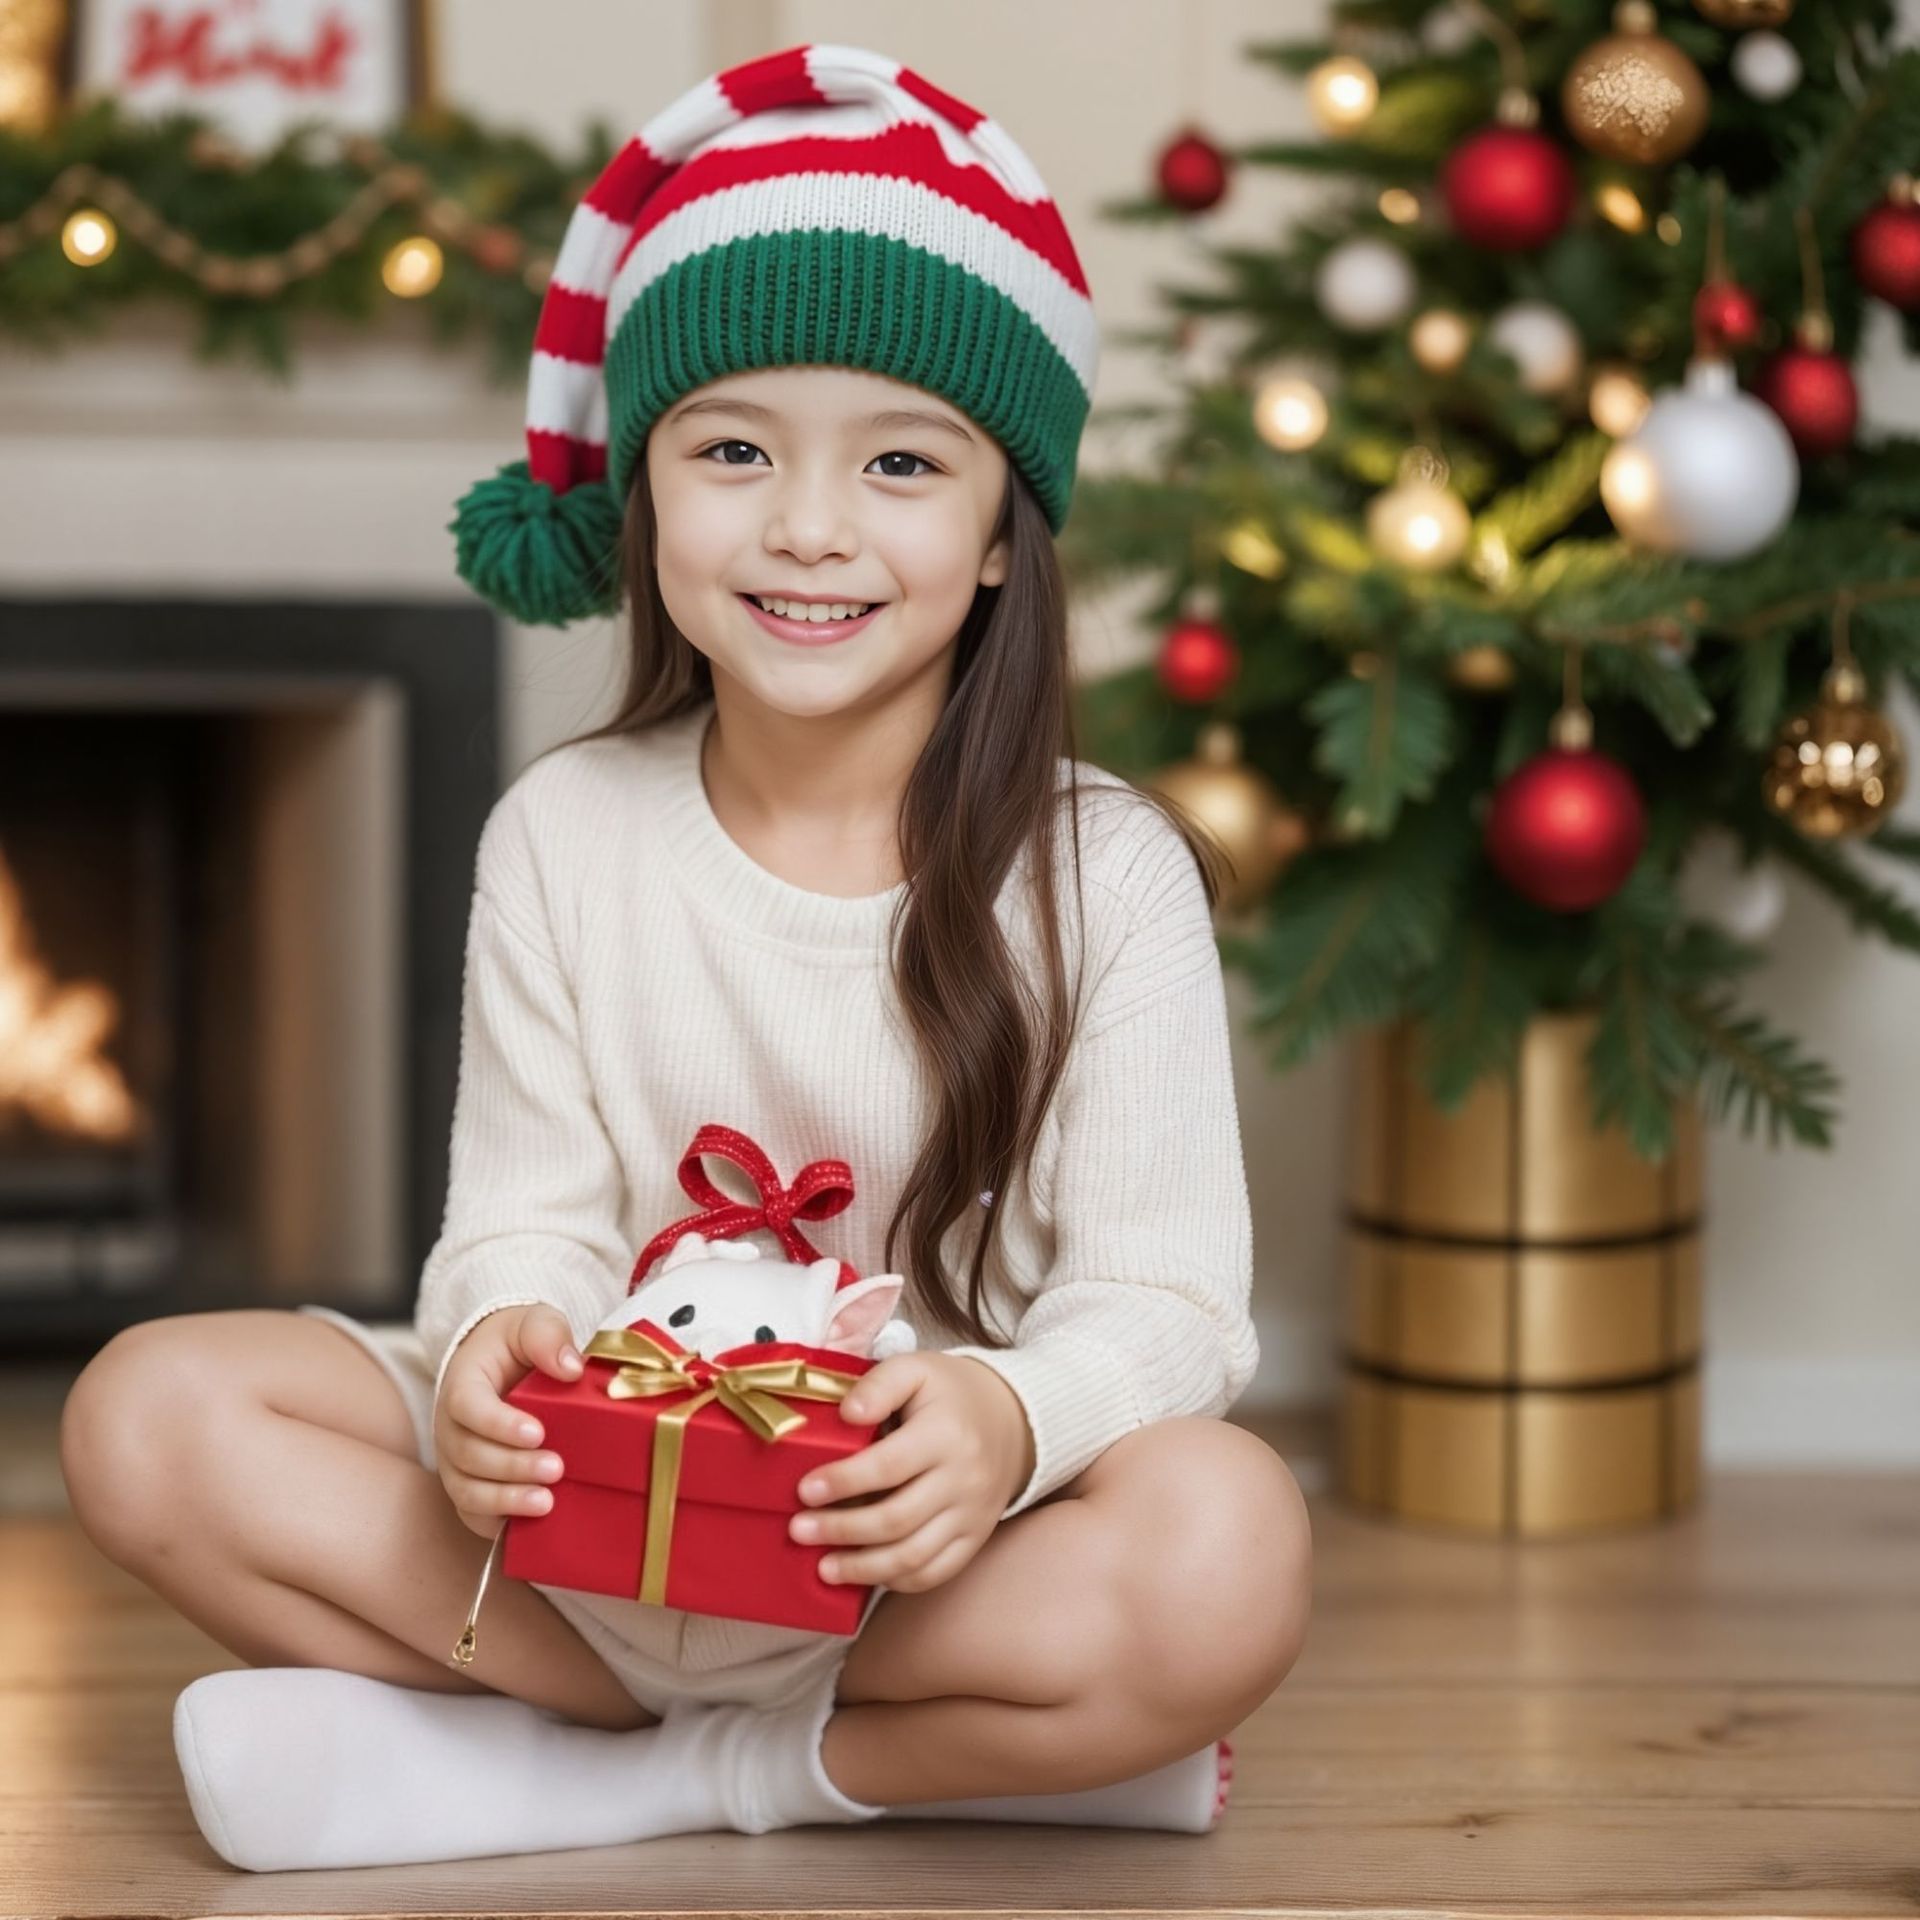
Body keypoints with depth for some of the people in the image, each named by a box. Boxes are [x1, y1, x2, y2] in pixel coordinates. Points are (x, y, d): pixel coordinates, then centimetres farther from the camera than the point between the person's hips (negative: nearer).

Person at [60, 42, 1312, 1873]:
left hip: (946, 1524, -3)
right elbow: (530, 1221, 0)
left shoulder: (1102, 873, -7)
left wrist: (1009, 1422, -35)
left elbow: (1163, 1296, -11)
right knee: (148, 1415, -17)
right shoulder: (563, 839, 1)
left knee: (1224, 1549, -35)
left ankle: (593, 1775, -17)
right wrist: (494, 1345, -25)